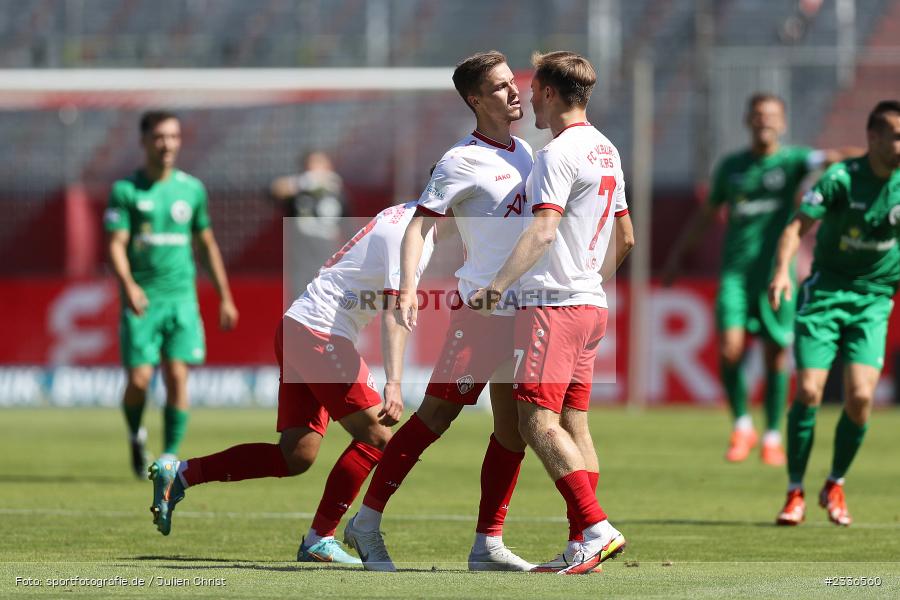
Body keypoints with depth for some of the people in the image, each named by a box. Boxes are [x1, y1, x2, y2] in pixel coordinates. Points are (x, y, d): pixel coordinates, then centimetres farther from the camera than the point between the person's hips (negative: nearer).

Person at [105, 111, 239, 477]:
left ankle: (170, 457, -2)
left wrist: (225, 298, 18)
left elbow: (207, 245, 19)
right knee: (139, 379, -8)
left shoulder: (192, 189, 10)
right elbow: (116, 245, -7)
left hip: (181, 296, 2)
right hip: (141, 301, -2)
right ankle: (136, 438, 21)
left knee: (177, 376, -10)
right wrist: (128, 285, -26)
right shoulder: (126, 190, 0)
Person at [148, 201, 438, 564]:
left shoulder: (401, 215, 15)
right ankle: (319, 541, -6)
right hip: (320, 333, -9)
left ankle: (178, 474, 6)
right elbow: (395, 312, -24)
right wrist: (393, 383, -32)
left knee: (295, 456, 5)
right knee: (375, 438, -7)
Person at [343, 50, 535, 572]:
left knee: (514, 430, 5)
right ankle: (368, 521, 1)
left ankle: (489, 544, 10)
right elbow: (419, 226, -13)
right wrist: (408, 289, -26)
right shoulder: (462, 161, -10)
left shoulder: (525, 153, 14)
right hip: (480, 309, -7)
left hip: (522, 313, 8)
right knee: (436, 416, -7)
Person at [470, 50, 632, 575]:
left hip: (553, 304, -9)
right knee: (574, 424, 8)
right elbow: (626, 239, 25)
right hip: (591, 303, 9)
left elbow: (543, 232, -25)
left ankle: (596, 529, -22)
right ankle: (583, 548, 4)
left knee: (539, 422, -13)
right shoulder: (607, 151, 17)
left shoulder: (559, 154, -12)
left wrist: (498, 284, -32)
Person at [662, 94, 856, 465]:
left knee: (776, 356, 2)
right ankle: (741, 427, 6)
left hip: (776, 273, -2)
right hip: (735, 271, 2)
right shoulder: (731, 167, 11)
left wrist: (834, 157, -44)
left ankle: (772, 437, 17)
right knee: (730, 350, -13)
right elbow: (707, 214, 24)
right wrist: (677, 255, 26)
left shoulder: (790, 160, 2)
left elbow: (821, 159, -20)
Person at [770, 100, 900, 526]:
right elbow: (799, 225, -19)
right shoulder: (841, 178, -12)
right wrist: (782, 271, -35)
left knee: (860, 396, -13)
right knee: (809, 391, -12)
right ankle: (795, 492, 4)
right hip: (825, 294, -2)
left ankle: (835, 486, 11)